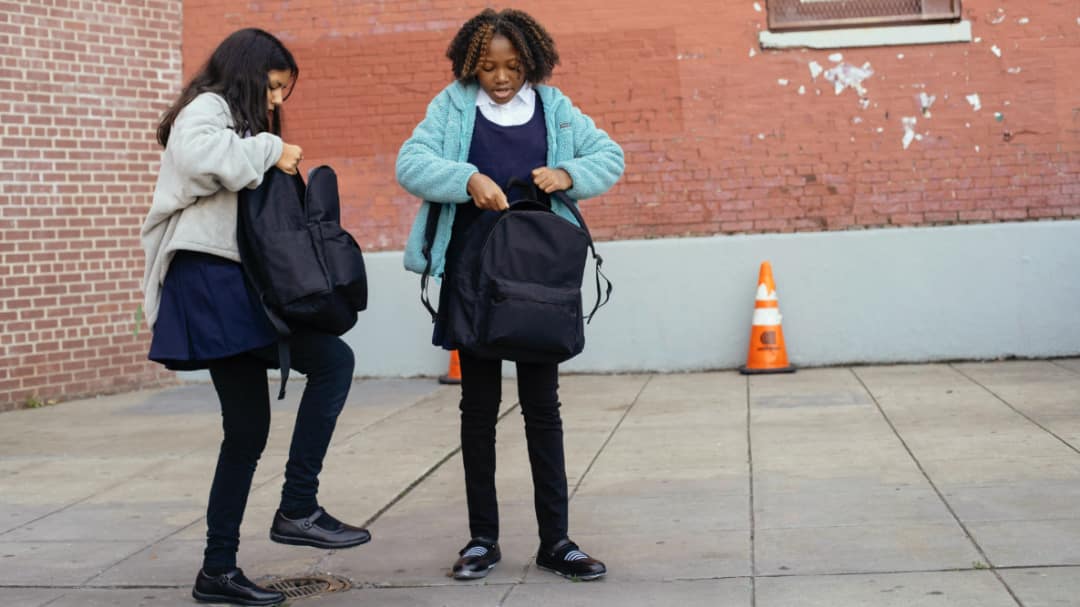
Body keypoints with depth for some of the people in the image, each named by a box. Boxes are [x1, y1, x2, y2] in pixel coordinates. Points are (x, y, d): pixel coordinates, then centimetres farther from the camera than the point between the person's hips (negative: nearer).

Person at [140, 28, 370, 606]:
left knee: (247, 432, 10)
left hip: (231, 284, 11)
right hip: (209, 279, -11)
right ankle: (297, 509, -13)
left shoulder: (237, 122, 30)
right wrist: (269, 151, -14)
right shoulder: (207, 106, 0)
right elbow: (197, 153, -25)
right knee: (332, 360, -16)